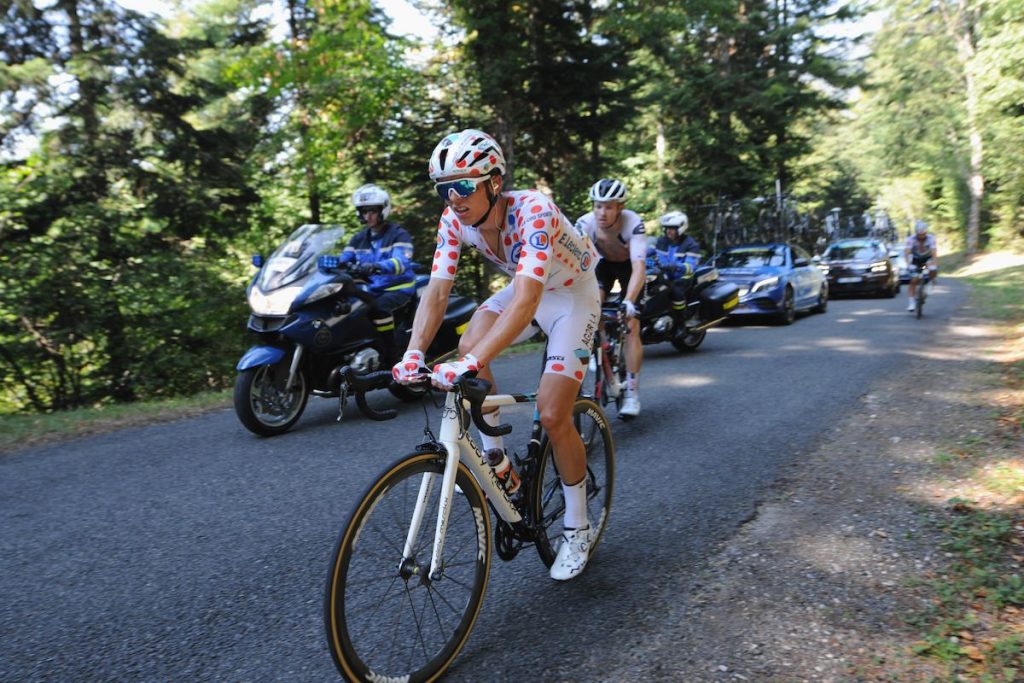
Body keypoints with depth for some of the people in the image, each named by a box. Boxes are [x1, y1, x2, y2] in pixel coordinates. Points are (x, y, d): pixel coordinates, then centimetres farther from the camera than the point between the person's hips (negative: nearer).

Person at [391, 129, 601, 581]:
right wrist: (413, 354, -38)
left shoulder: (533, 211, -37)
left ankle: (577, 530, 8)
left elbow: (526, 301, -48)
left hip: (573, 295, -6)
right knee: (468, 346, -22)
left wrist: (471, 365, -57)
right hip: (524, 289, 6)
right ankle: (495, 456, 1)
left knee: (552, 415, -14)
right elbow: (436, 291, -21)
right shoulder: (455, 219, -18)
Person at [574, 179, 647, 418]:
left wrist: (628, 302, -59)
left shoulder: (633, 223, -35)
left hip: (629, 267, -2)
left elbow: (639, 267, -44)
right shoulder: (585, 224, -29)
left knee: (631, 328, -13)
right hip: (604, 264, 2)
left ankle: (632, 393, -2)